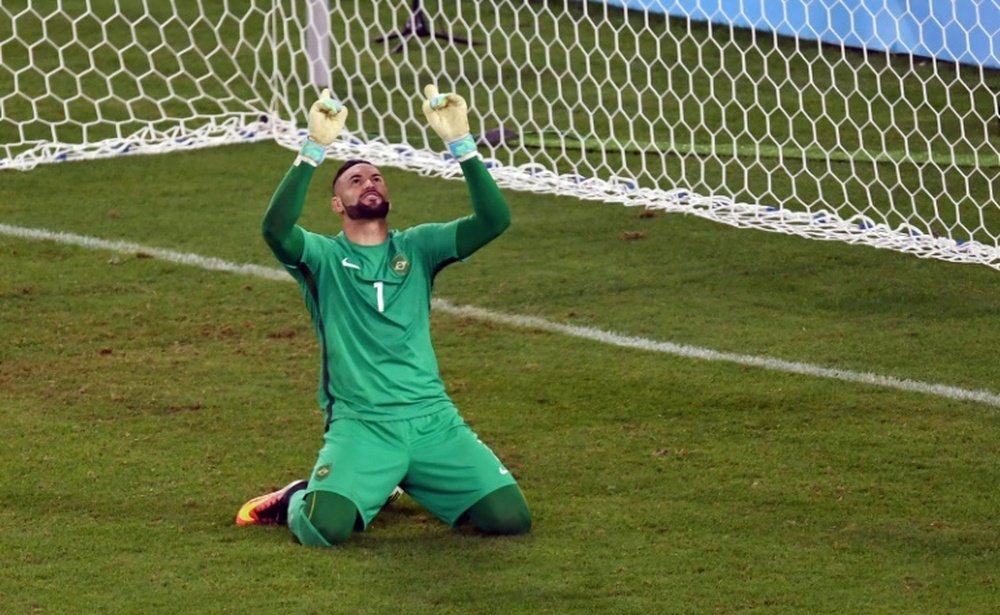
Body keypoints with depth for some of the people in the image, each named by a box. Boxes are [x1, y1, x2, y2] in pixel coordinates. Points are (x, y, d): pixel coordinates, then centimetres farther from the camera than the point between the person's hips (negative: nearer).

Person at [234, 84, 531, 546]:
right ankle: (298, 500, 10)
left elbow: (494, 219, -4)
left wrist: (459, 142, -14)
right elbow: (276, 228, -19)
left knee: (510, 518, -9)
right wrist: (315, 149, -26)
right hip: (360, 423, -4)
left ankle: (417, 485, 20)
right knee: (326, 528, -30)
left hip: (432, 419, 4)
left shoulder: (417, 247, 11)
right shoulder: (324, 257, 4)